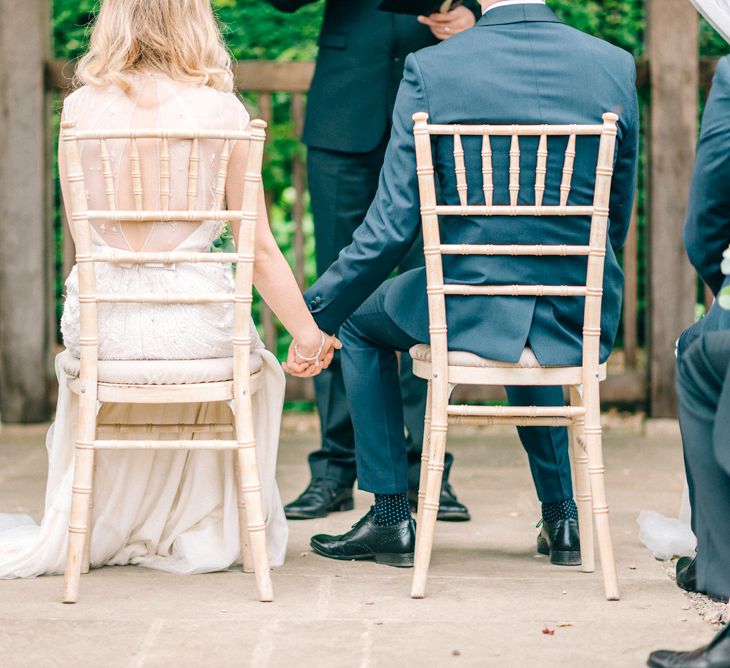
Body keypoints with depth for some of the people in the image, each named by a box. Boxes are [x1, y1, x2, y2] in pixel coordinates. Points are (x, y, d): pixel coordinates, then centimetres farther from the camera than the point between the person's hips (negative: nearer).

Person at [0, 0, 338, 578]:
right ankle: (215, 530, 37)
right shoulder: (221, 111, -6)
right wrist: (306, 332, 9)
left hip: (101, 327, 1)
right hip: (196, 324, -1)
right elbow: (259, 249, -3)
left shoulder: (81, 108, -1)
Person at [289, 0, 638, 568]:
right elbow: (617, 223, 6)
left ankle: (392, 518, 26)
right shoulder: (616, 67, -3)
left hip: (470, 312, -3)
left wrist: (318, 311, 3)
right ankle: (561, 516, 39)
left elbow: (391, 228, -11)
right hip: (580, 325, 3)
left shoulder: (432, 69, -11)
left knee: (359, 320, 29)